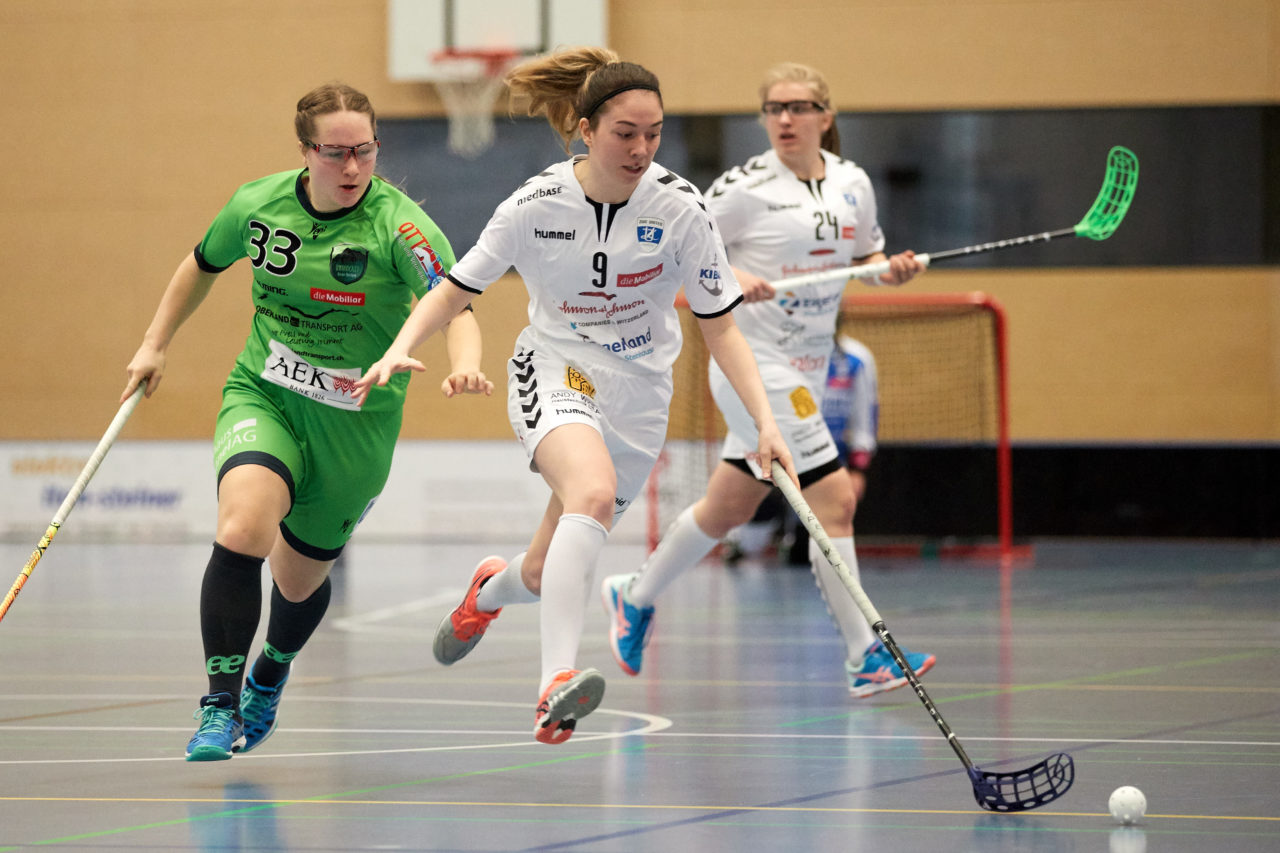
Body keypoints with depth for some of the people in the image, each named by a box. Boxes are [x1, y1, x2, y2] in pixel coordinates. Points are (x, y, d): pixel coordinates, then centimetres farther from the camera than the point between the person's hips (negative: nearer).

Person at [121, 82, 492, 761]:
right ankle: (220, 704, -18)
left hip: (355, 422, -1)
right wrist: (155, 345, 17)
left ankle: (271, 672, 50)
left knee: (300, 578, 14)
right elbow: (203, 265, 15)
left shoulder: (399, 225, -18)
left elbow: (454, 307, -32)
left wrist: (464, 365, -52)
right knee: (243, 528, -28)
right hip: (263, 396, 1)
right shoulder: (258, 205, -7)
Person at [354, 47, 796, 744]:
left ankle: (493, 587, 49)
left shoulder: (679, 208, -13)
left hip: (637, 394, 2)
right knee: (594, 489, -36)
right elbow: (454, 290, -2)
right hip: (554, 372, -2)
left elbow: (719, 327, -7)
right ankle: (555, 684, -43)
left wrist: (765, 421, -17)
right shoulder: (536, 205, -13)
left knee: (550, 575, 8)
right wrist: (401, 348, -20)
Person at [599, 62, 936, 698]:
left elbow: (866, 253, 18)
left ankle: (634, 598, 39)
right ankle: (865, 659, -9)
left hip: (807, 370, 7)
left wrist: (893, 268, -4)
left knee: (728, 508, 18)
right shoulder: (748, 187, -13)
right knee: (833, 501, -13)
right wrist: (729, 277, -24)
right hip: (754, 363, -7)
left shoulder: (853, 184, 4)